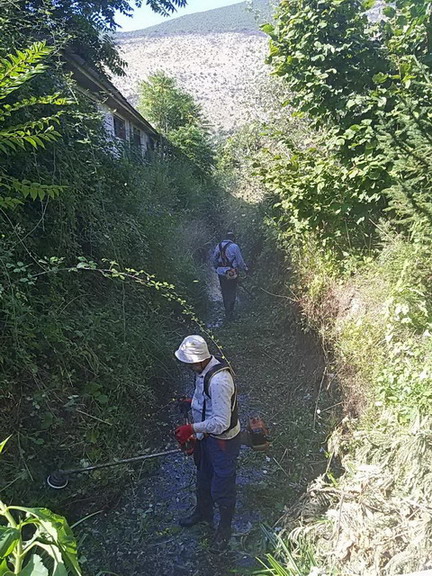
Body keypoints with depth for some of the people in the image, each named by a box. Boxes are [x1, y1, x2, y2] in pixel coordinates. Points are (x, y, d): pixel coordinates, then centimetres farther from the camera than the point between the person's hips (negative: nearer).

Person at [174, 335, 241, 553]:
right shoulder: (204, 369, -7)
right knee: (203, 477, 28)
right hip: (207, 435, 9)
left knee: (222, 487, 12)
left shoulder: (218, 381, -36)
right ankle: (203, 512, 55)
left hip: (223, 440, -9)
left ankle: (225, 529, 39)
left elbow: (221, 423, -33)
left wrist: (192, 429, -25)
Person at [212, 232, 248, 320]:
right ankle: (229, 313, 6)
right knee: (232, 294, 5)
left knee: (224, 293, 18)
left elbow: (214, 260, 12)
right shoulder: (234, 246, -11)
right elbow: (240, 261, -6)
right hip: (232, 274, -5)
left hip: (221, 274, 5)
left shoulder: (218, 246, 5)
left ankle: (227, 311, 32)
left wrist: (217, 268, 27)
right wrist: (245, 268, 11)